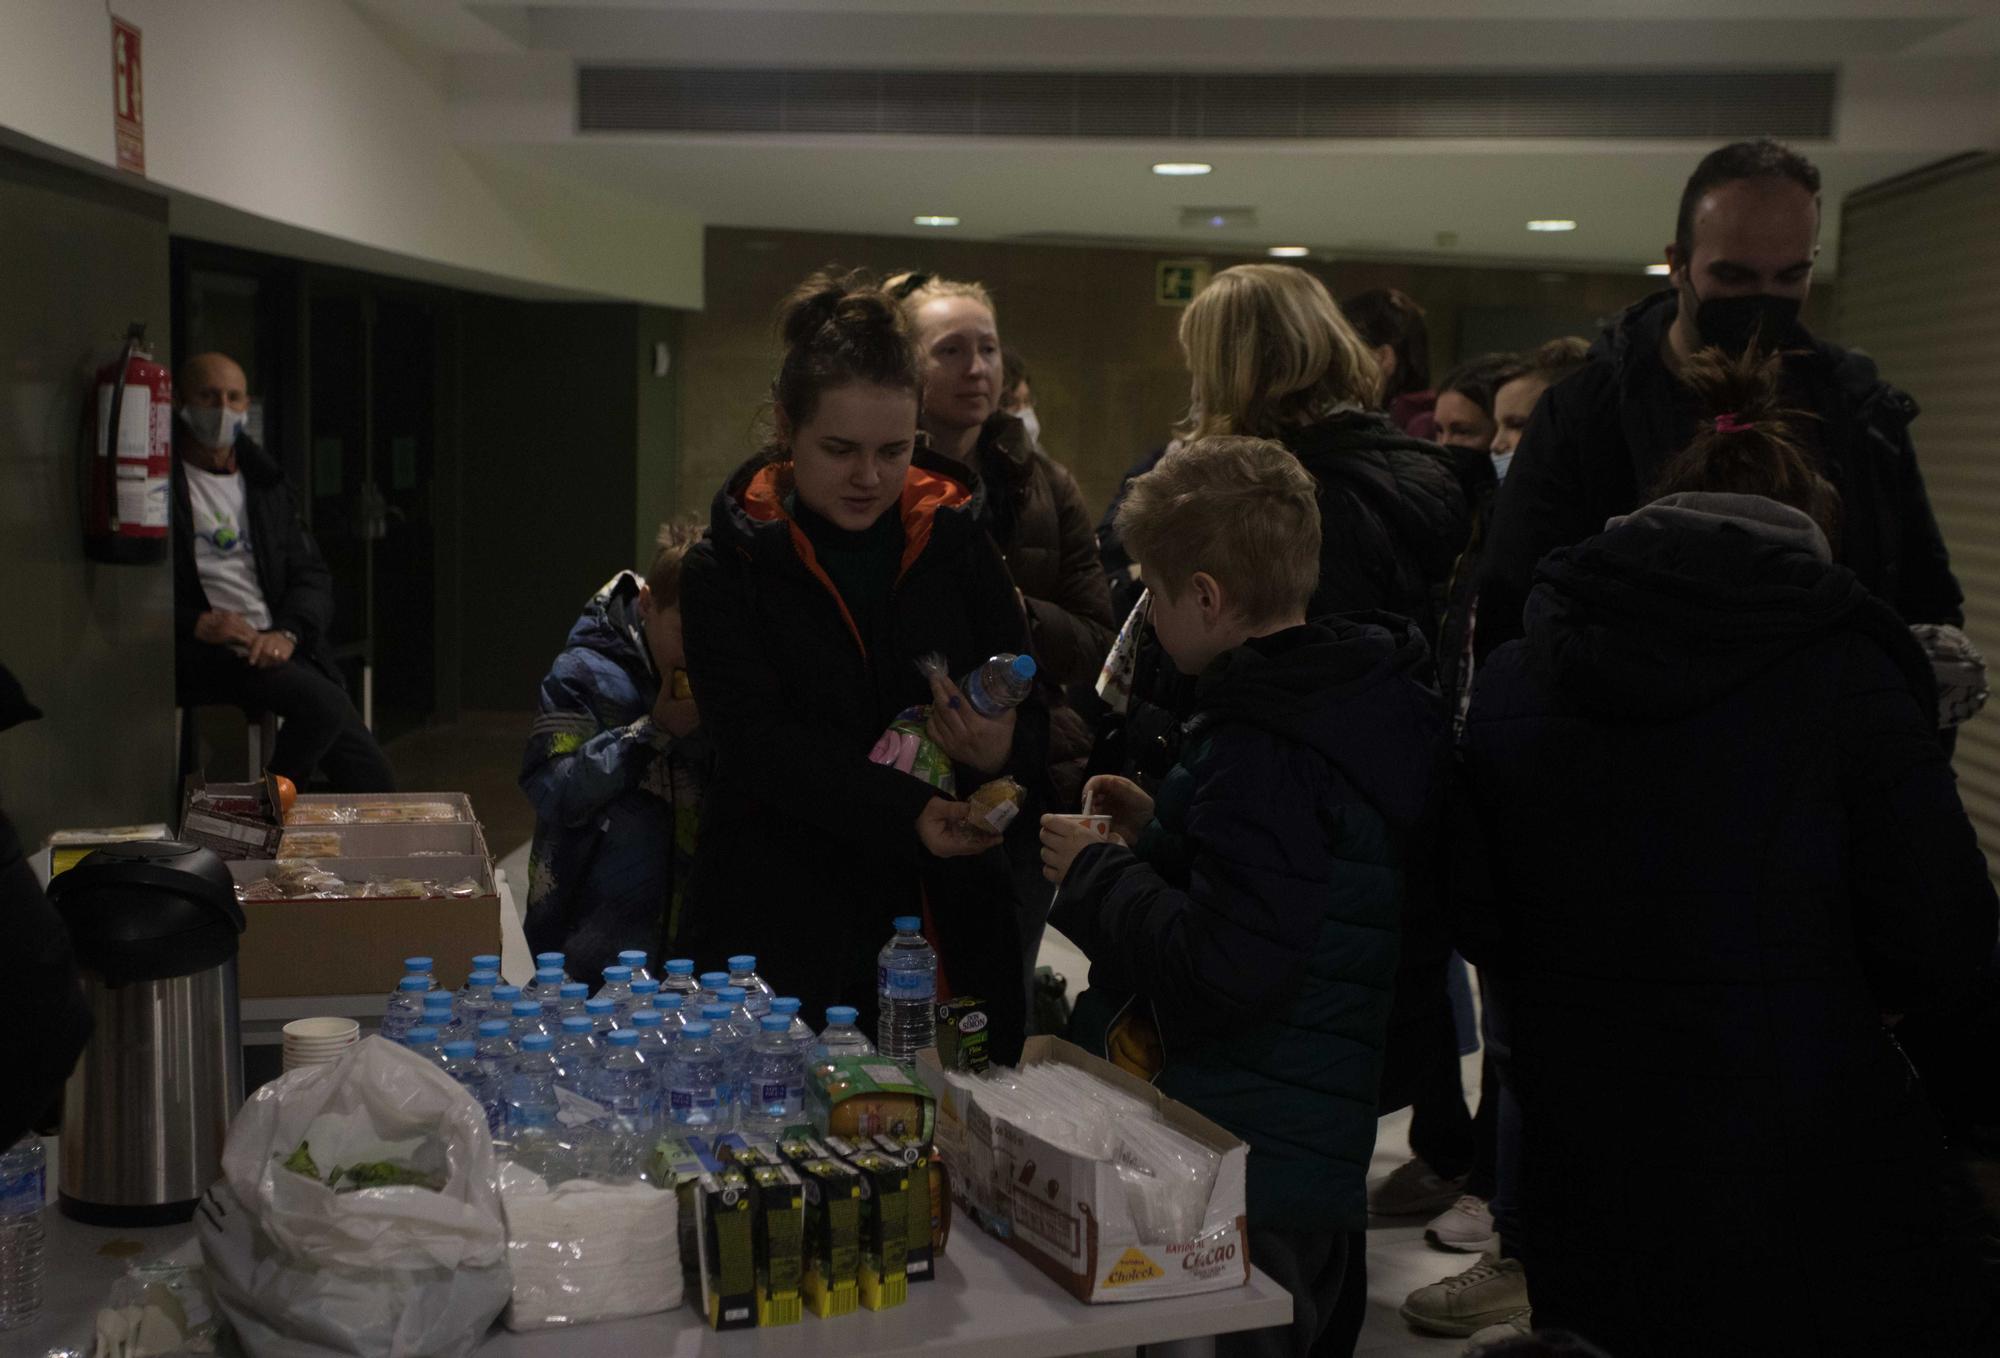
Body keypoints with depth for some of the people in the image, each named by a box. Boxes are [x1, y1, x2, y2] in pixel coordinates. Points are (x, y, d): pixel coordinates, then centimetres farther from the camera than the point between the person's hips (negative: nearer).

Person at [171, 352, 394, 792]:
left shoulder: (264, 483, 19)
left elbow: (312, 575, 14)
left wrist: (287, 632, -7)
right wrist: (197, 624, -17)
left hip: (278, 649, 5)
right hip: (201, 654, -5)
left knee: (373, 781, -8)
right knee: (321, 703, -30)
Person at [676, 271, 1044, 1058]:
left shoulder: (957, 543, 5)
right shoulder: (727, 568, -2)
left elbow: (1033, 716, 4)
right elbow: (759, 742, -14)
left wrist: (1004, 751, -20)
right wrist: (907, 811, -29)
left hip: (947, 925, 3)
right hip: (783, 929, -2)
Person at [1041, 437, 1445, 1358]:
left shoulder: (1263, 754, -24)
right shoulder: (1348, 703, 7)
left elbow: (1224, 971, -30)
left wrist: (1093, 874, -16)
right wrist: (1160, 827, 10)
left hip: (1238, 1174, -10)